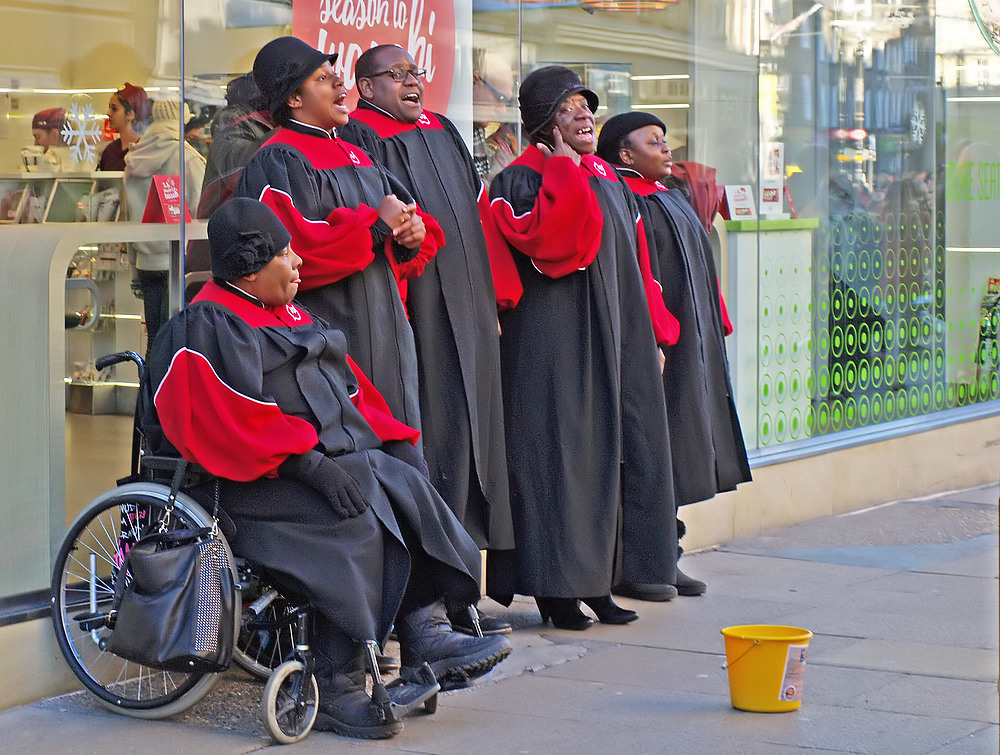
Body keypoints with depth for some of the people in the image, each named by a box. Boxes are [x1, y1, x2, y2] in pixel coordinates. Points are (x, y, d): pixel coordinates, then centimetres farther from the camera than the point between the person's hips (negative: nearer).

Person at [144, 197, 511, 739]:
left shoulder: (292, 316, 23)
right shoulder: (208, 327, -6)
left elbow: (349, 386, 22)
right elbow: (232, 420, -19)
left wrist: (387, 441, 5)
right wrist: (310, 461, -25)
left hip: (336, 454, 9)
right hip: (256, 476, -9)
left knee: (408, 487, -15)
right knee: (355, 520, -30)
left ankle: (427, 635, -20)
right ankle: (336, 690, -26)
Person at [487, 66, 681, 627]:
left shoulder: (610, 181, 17)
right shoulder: (522, 181, -5)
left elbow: (636, 261, 19)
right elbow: (545, 239, -25)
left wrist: (651, 336, 15)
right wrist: (565, 166, -16)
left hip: (614, 337, 7)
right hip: (554, 340, -7)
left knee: (610, 450, 6)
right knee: (559, 452, -8)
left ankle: (599, 580, 13)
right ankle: (556, 587, -3)